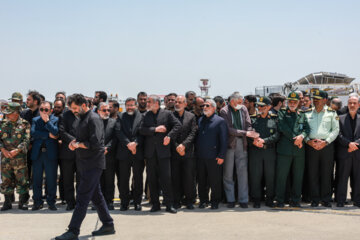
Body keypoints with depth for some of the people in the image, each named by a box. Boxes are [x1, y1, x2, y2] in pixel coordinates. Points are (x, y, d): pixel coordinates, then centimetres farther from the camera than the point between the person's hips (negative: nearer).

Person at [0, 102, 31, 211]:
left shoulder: (25, 124, -1)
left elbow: (26, 140, -7)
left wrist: (16, 150, -17)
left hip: (20, 157, -3)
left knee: (22, 180, 0)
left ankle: (23, 202, 11)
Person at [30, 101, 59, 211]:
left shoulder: (56, 120, 6)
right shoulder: (35, 120, 12)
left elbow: (56, 132, -13)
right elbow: (33, 133, -6)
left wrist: (47, 120, -10)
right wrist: (48, 135, -10)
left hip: (51, 153, -2)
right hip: (37, 153, 2)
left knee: (51, 179, 2)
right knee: (36, 179, 6)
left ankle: (51, 201, 12)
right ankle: (37, 202, 16)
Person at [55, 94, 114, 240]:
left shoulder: (94, 119, -14)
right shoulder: (83, 118, 15)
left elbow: (95, 143, -22)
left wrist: (78, 144, -11)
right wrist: (74, 141, 3)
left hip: (93, 164, -10)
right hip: (85, 163, 10)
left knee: (82, 198, -9)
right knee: (96, 195, 14)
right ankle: (108, 225, 23)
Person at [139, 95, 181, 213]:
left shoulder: (167, 114, 4)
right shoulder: (146, 115, 10)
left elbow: (178, 125, -1)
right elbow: (142, 130, -1)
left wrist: (169, 136, -12)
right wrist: (155, 129, -13)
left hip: (163, 150, -3)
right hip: (150, 152, 3)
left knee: (166, 178, -3)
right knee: (152, 179, 6)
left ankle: (169, 204, 4)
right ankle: (155, 204, 14)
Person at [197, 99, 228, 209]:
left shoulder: (220, 121, -1)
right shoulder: (200, 120, 14)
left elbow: (224, 139, -5)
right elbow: (196, 137, 15)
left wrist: (221, 156, -10)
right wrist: (196, 152, 6)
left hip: (213, 157, -5)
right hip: (200, 156, 5)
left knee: (215, 180, 1)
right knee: (202, 180, 9)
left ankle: (215, 201, 13)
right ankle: (203, 200, 21)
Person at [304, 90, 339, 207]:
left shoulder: (331, 113, 7)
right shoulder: (307, 113, 11)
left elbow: (335, 130, 2)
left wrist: (325, 142, -10)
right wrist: (308, 141, -9)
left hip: (327, 145, -1)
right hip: (311, 145, 1)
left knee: (327, 174, 1)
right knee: (312, 173, 0)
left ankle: (326, 199, 11)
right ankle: (315, 199, 10)